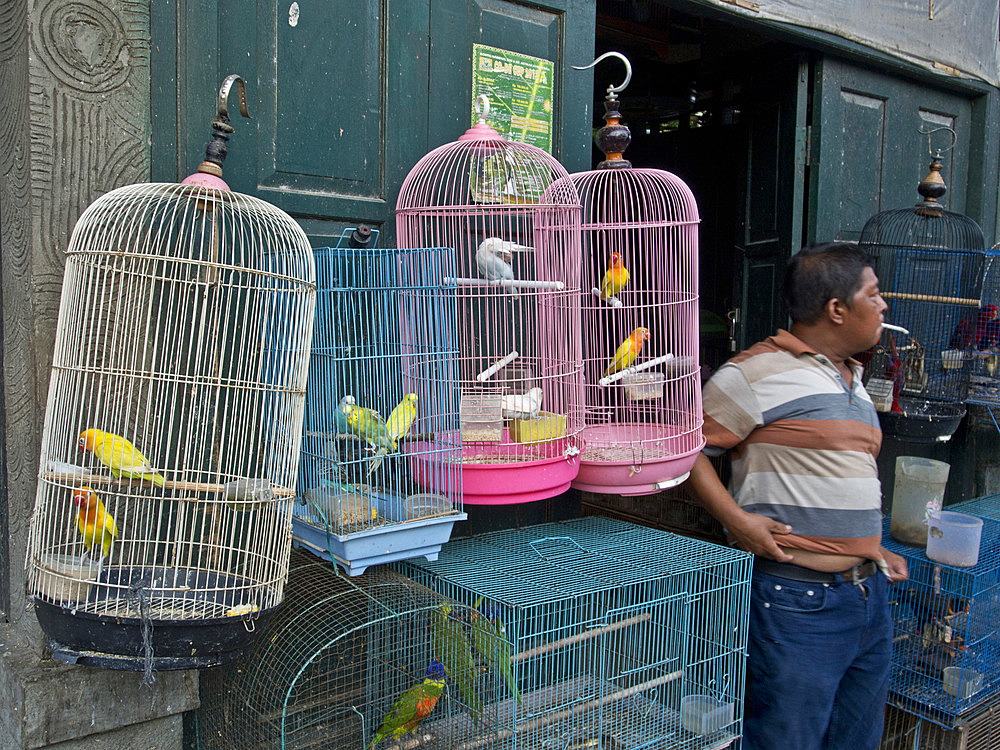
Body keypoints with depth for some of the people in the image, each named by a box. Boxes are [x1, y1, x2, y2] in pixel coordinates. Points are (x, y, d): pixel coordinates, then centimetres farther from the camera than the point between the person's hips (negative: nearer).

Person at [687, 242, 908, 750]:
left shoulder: (853, 381, 16)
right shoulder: (761, 371, -13)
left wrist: (871, 548, 15)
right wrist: (737, 520, -19)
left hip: (870, 598, 9)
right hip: (797, 603, -9)